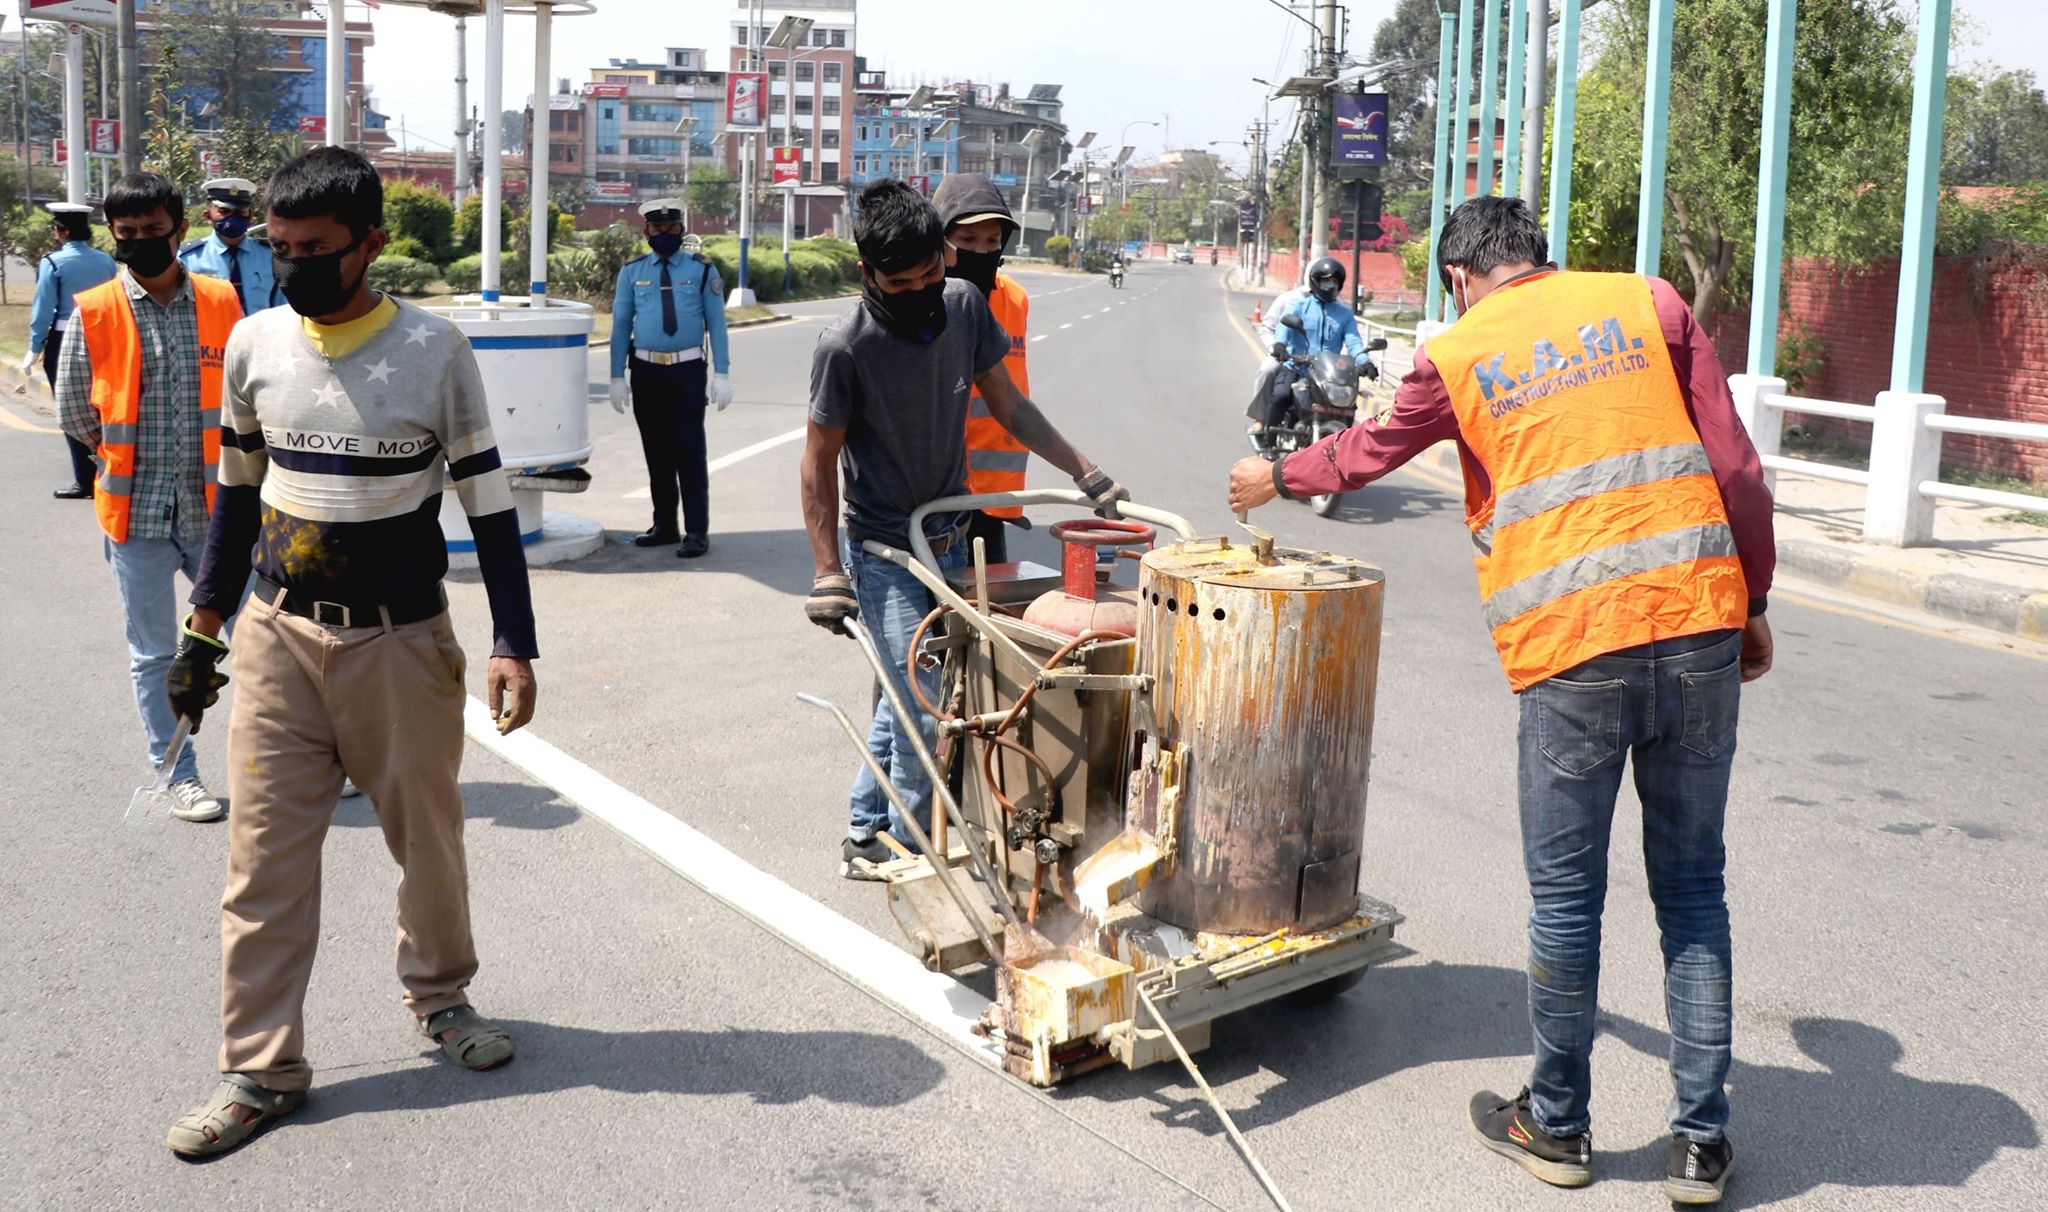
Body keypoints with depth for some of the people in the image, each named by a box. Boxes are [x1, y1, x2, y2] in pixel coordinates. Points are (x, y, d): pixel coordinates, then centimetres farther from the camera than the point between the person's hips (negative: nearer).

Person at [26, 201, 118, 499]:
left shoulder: (53, 262, -11)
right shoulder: (106, 261, 2)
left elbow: (43, 309, -9)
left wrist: (34, 349, -1)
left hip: (64, 343, -4)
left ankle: (85, 481, 5)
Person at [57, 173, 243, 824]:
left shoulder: (221, 304, 0)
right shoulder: (93, 315, -4)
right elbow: (73, 412, 4)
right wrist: (128, 456, 8)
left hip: (214, 508, 1)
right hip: (137, 512, -1)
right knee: (154, 654, 8)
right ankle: (179, 775, 20)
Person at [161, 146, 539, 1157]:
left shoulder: (433, 350, -8)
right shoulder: (255, 344, 2)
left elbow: (488, 503, -4)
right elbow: (238, 492, 13)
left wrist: (512, 644, -8)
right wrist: (203, 627, 13)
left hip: (403, 643, -2)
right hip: (278, 636, 2)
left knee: (427, 836, 10)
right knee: (265, 856, 2)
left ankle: (438, 994, 35)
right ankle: (259, 1068, 13)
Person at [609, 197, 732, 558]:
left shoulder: (701, 269, 2)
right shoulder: (631, 272, 6)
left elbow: (716, 322, 1)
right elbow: (620, 326, 7)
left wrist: (722, 374, -5)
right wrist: (617, 377, 3)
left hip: (688, 371, -3)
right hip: (646, 371, 3)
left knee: (690, 452, -5)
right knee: (656, 453, 10)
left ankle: (697, 531, -2)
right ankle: (664, 525, 21)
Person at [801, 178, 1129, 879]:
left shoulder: (963, 305, -5)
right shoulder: (845, 347, -21)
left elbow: (1007, 403, 6)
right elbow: (819, 460, -13)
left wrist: (1086, 474, 3)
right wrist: (828, 571, -17)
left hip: (951, 538, 6)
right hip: (883, 552, -6)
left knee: (908, 693, 16)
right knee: (924, 708, -10)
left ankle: (864, 835, 31)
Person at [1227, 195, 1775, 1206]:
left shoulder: (1458, 352, 7)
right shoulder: (1648, 304, 9)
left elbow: (1367, 451, 25)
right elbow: (1737, 469, 5)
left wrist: (1277, 478, 44)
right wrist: (1752, 605, 14)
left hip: (1572, 649, -2)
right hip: (1700, 629, 2)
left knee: (1566, 895, 11)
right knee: (1692, 886, 12)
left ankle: (1557, 1125, 26)